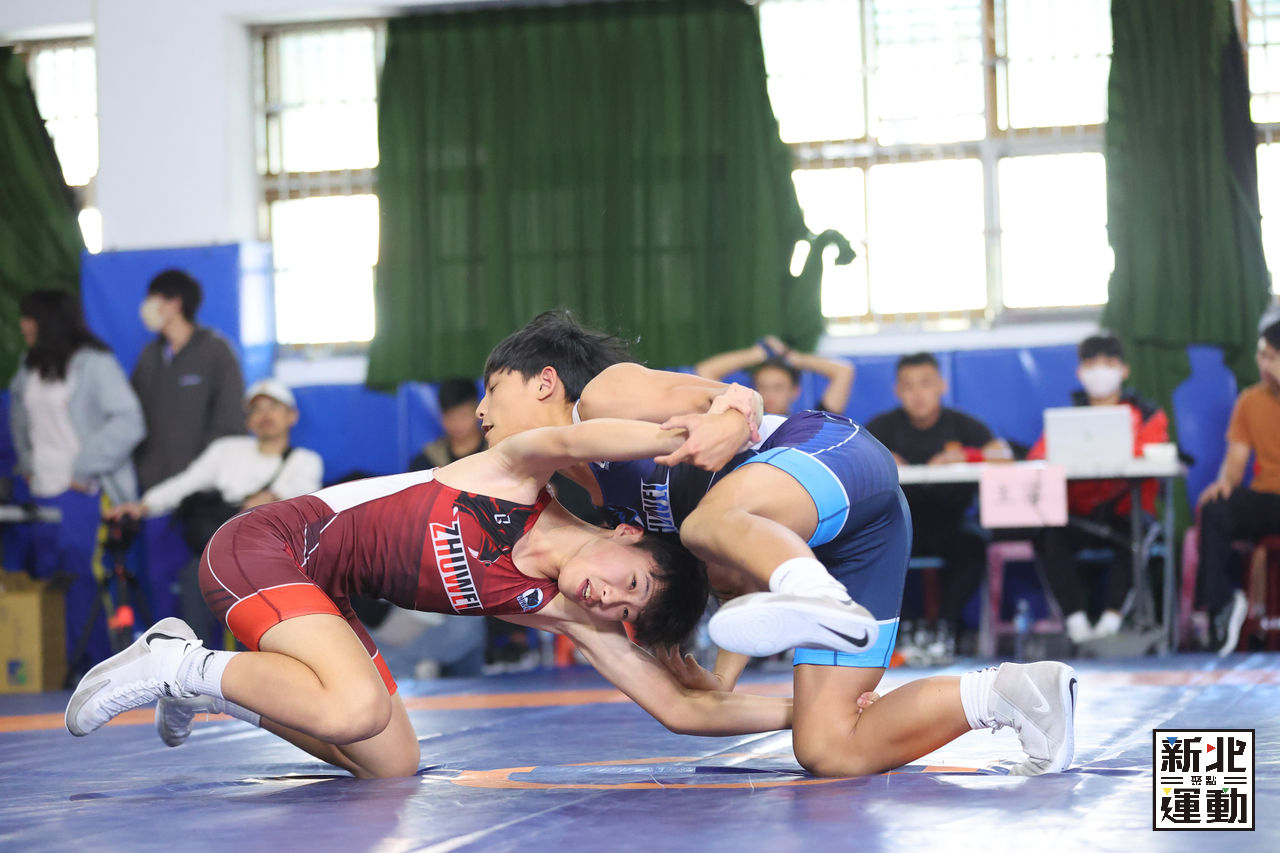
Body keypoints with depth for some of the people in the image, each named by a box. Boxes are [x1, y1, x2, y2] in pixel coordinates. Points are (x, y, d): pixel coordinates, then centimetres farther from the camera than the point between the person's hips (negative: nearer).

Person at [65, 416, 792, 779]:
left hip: (321, 595, 8)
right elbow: (572, 441, -40)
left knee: (392, 762, -1)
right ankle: (181, 668, -9)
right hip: (267, 545, -8)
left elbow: (681, 707, -3)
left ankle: (201, 681, 13)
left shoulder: (561, 611, -1)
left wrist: (804, 708, -7)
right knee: (358, 708, -31)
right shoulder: (524, 480, -14)